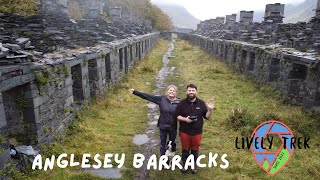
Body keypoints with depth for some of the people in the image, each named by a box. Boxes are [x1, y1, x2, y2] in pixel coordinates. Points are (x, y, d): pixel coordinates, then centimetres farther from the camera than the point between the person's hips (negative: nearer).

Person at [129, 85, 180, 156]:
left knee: (172, 143, 17)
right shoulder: (161, 99, -10)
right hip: (163, 126, 0)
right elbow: (147, 96, -10)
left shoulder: (178, 102, -9)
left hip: (173, 127, 0)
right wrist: (135, 92, -12)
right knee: (162, 143, 14)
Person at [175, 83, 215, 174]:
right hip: (184, 132, 0)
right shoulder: (182, 103, -4)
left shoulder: (201, 103, -2)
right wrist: (185, 119, -19)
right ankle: (184, 165, 33)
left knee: (195, 150, 14)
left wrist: (210, 109, -18)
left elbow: (206, 116, 0)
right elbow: (177, 116, -3)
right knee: (185, 149, 13)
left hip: (197, 132, 1)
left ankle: (195, 166, 34)